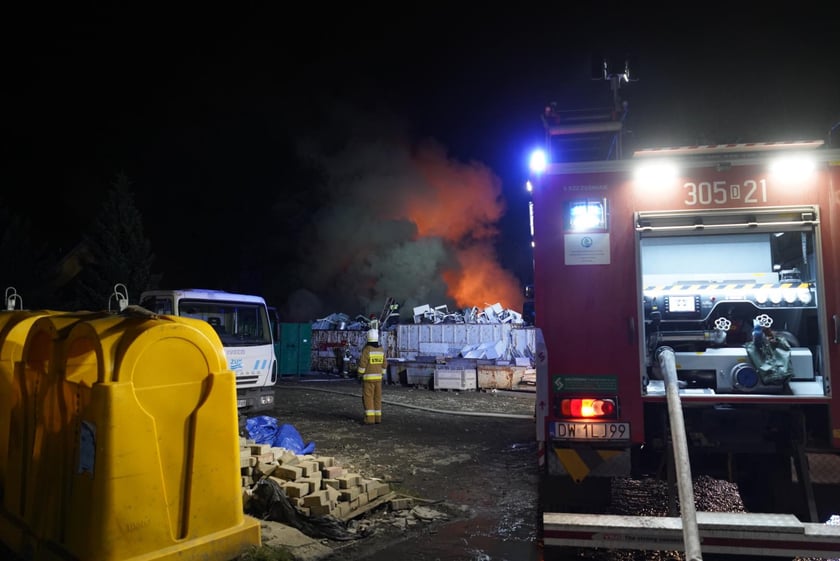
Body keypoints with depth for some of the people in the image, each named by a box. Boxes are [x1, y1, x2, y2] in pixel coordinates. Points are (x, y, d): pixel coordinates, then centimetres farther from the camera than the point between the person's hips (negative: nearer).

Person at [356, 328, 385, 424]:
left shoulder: (366, 349, -15)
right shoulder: (381, 349, 4)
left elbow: (362, 364, -16)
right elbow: (383, 365, 9)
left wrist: (360, 376, -5)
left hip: (368, 377, -6)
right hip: (377, 377, 6)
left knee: (368, 398, -2)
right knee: (377, 398, 11)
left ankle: (370, 419, -5)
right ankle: (377, 418, 11)